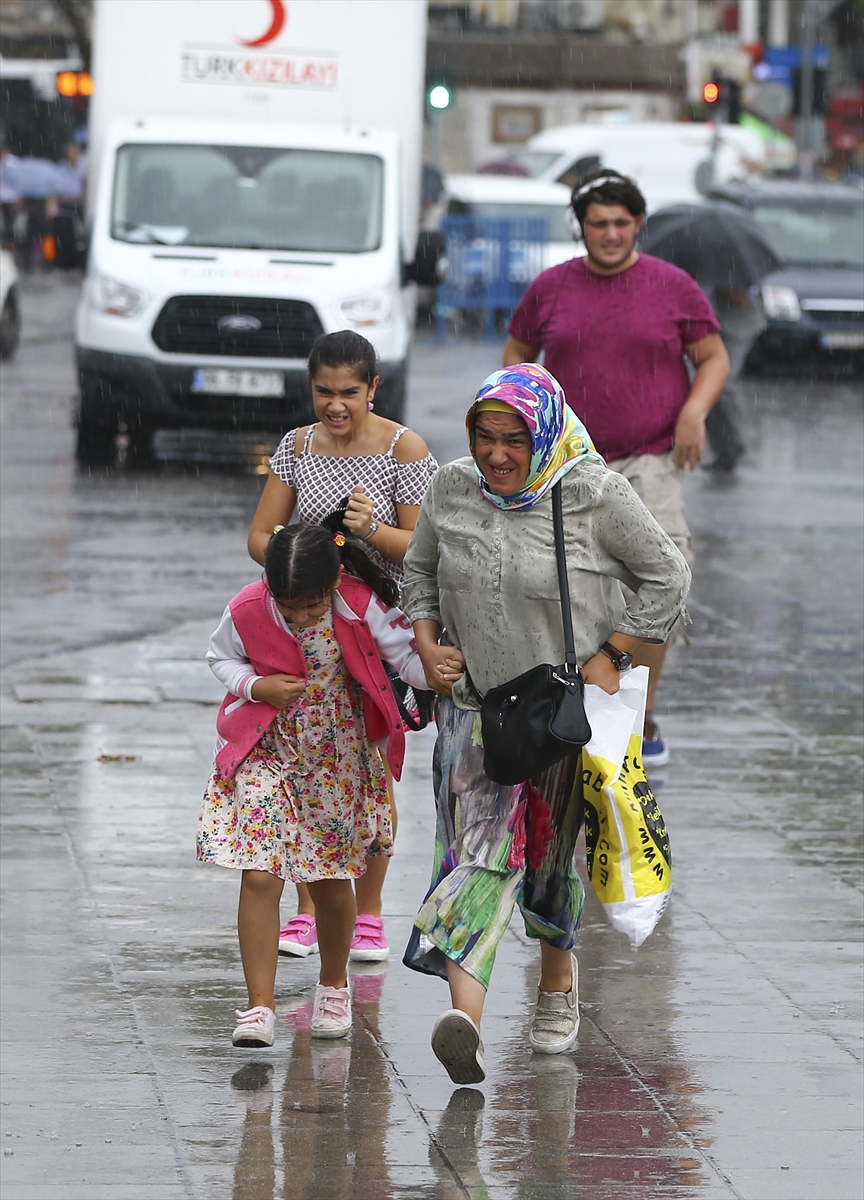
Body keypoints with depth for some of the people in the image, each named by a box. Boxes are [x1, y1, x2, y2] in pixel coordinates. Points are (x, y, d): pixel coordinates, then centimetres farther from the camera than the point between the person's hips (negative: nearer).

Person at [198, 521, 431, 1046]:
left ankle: (334, 986, 36)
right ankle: (260, 1005, -6)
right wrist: (255, 685, -17)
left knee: (331, 879, 11)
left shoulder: (361, 607, -19)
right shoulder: (248, 611, -17)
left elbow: (405, 651, -10)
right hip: (265, 754, -1)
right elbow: (221, 656, 2)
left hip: (337, 758, 1)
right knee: (260, 876, -12)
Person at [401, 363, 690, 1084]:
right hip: (476, 703, 1)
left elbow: (668, 577, -4)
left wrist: (611, 658, -9)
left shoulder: (596, 496, -12)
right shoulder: (451, 492, -2)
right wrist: (427, 643, -1)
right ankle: (466, 1014, -28)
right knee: (480, 848, -14)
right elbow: (419, 571, 15)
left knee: (554, 853, 11)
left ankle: (558, 975, 40)